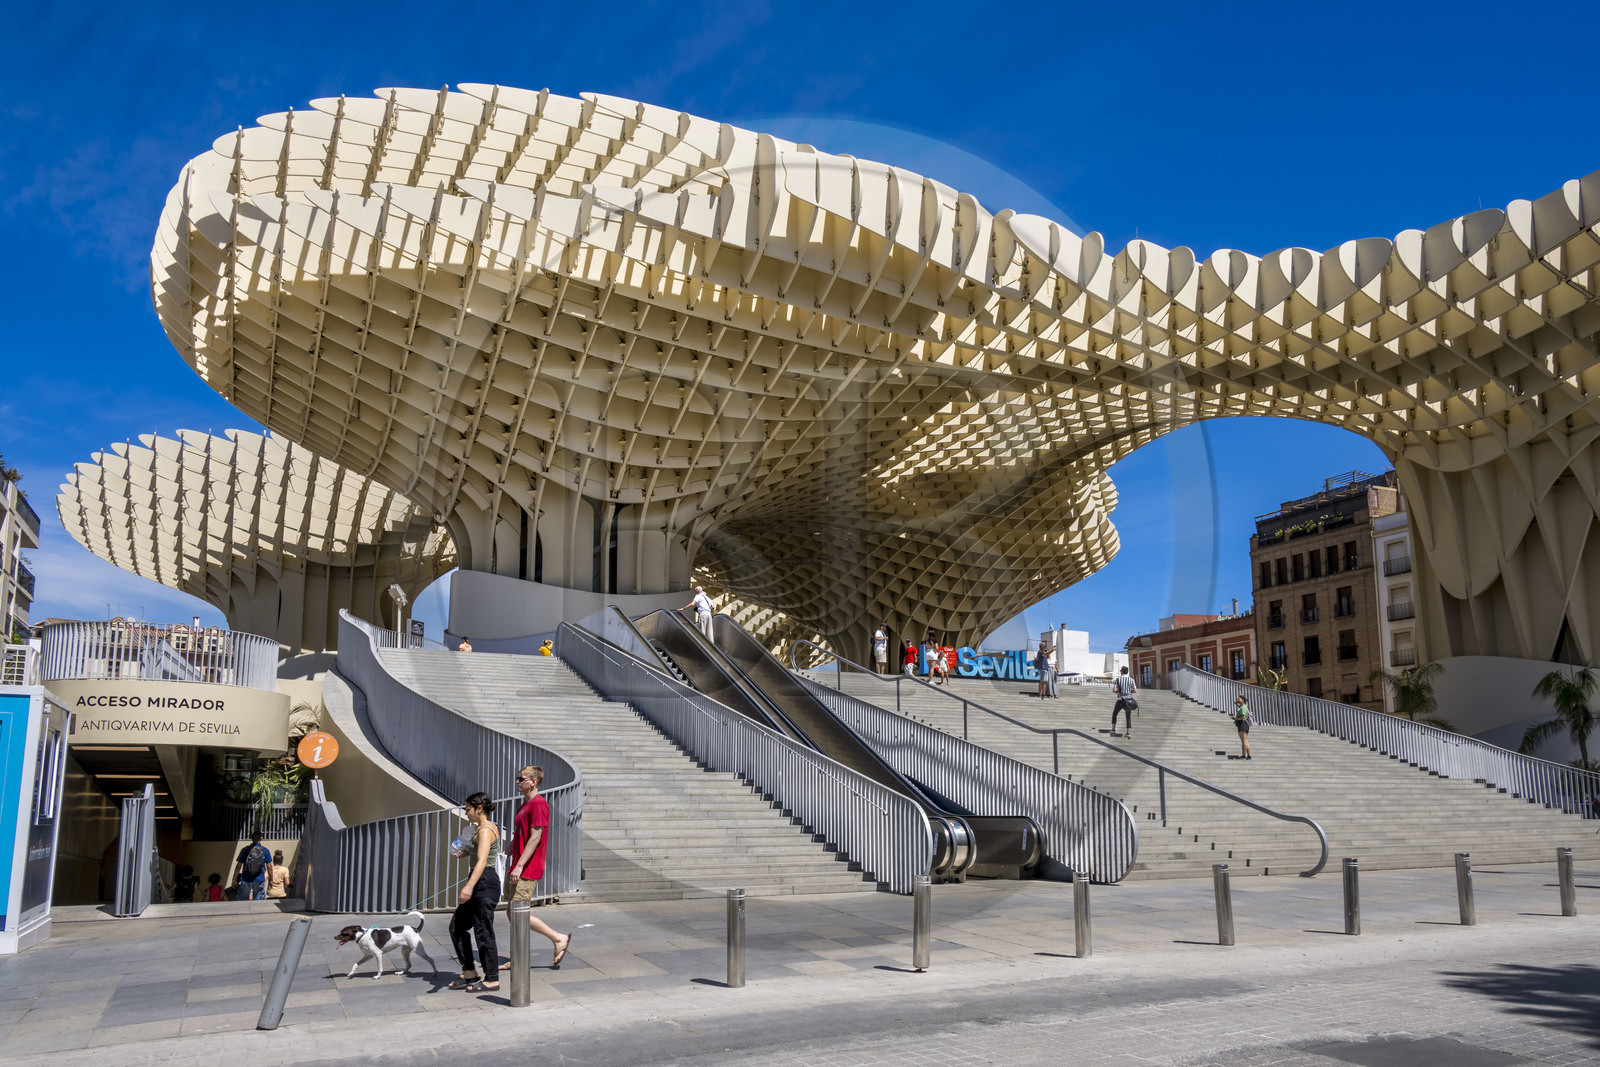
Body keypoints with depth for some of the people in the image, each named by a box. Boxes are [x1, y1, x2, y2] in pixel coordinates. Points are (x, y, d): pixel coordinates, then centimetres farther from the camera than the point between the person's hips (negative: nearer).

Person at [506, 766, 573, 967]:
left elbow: (535, 838, -21)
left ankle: (559, 939, 1)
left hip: (527, 871, -10)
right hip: (516, 869, 10)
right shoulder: (524, 805, 17)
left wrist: (519, 865, -23)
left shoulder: (538, 804, -14)